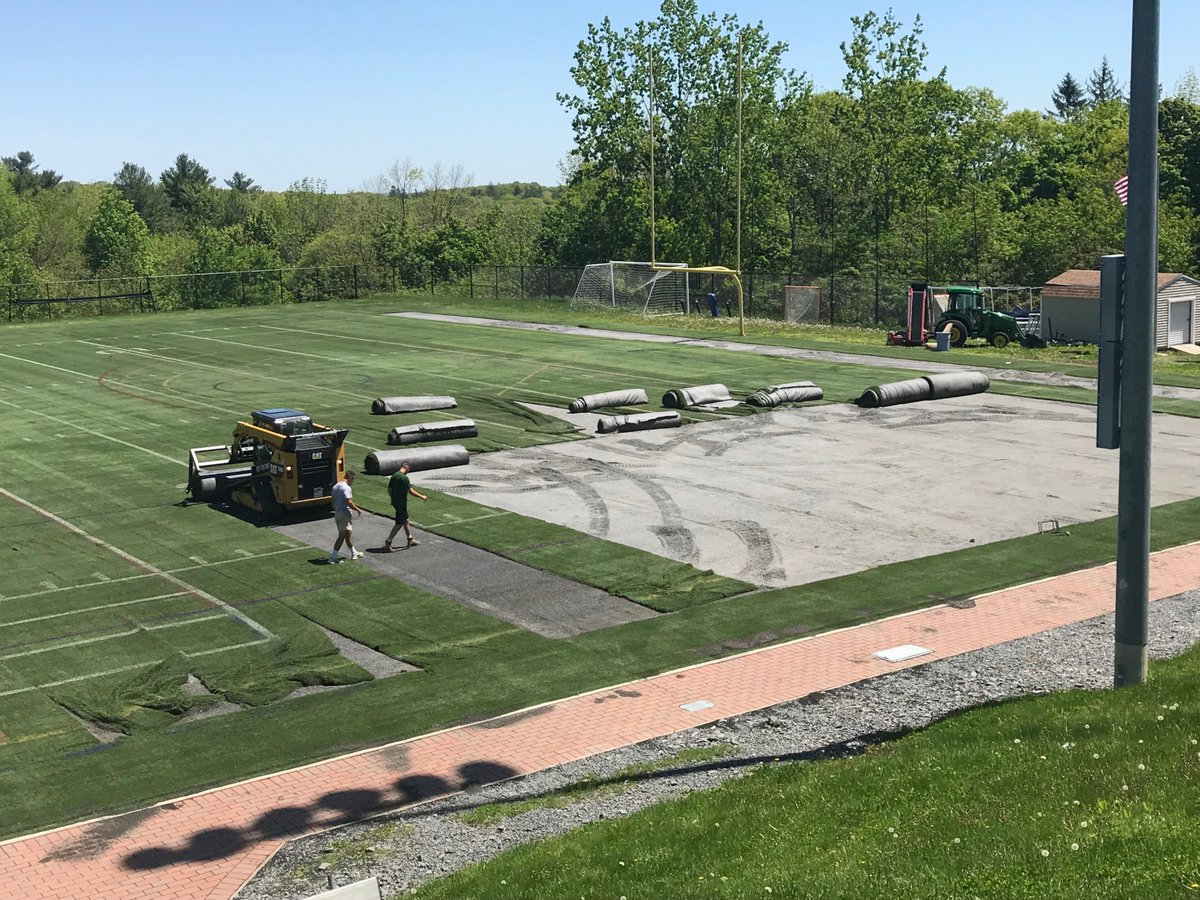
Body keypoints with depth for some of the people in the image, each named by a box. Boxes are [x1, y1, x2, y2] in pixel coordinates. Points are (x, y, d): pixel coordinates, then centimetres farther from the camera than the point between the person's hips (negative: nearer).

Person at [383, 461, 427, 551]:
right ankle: (388, 542, -5)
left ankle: (410, 540, 32)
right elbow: (411, 491, -18)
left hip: (395, 502, 9)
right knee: (399, 523, -2)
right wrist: (422, 496, -6)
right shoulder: (404, 478, -19)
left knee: (405, 520, 21)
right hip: (402, 503, -9)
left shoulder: (393, 476, 5)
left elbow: (389, 490, 11)